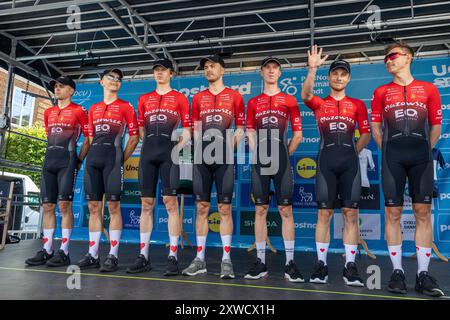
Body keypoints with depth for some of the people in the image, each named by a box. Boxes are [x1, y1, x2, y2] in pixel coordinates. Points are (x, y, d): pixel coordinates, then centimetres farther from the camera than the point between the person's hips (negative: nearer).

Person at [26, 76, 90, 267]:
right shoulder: (48, 112, 21)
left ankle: (64, 252, -4)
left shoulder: (79, 111, 2)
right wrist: (52, 155, 18)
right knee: (47, 206, 5)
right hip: (49, 160, 7)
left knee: (64, 204, -9)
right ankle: (47, 250, 11)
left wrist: (79, 160, -3)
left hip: (67, 160, -6)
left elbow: (88, 138, -1)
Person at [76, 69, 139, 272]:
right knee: (93, 206, 5)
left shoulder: (125, 106, 7)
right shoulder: (93, 108, 21)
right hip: (93, 159, 5)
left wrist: (121, 160, -1)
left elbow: (134, 136, 3)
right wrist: (91, 156, 11)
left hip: (112, 158, -5)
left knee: (113, 206, -7)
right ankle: (93, 255, 12)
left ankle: (113, 256, -1)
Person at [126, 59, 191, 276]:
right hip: (148, 152, 4)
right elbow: (140, 129, 20)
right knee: (147, 203, 3)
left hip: (169, 152, -3)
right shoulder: (144, 99, 20)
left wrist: (177, 148, -6)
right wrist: (150, 144, 8)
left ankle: (173, 257, -1)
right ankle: (143, 256, 10)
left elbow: (187, 129, 6)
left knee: (170, 202, -7)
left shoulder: (180, 98, 10)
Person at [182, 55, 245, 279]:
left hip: (224, 159, -2)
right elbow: (195, 129, 16)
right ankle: (200, 259, 13)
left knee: (224, 208, -1)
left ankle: (226, 260, 8)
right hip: (202, 158, 3)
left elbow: (240, 128, 7)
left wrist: (229, 147, -7)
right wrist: (200, 148, 1)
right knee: (202, 207, 4)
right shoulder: (198, 98, 16)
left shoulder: (234, 96, 9)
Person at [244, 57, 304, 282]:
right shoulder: (253, 103, 15)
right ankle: (260, 262, 12)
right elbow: (250, 132, 13)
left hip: (282, 161, -1)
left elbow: (298, 133, 8)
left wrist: (285, 154, 3)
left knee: (286, 209, -1)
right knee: (260, 209, 4)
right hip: (259, 161, 2)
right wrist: (257, 154, 1)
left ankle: (290, 263, 7)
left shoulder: (289, 100, 10)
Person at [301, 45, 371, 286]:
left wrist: (353, 151, 4)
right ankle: (321, 264, 7)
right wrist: (313, 68, -21)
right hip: (326, 161, -1)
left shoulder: (357, 105, 14)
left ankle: (350, 266, 8)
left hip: (350, 162, 1)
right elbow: (305, 95, -12)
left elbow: (366, 134, 15)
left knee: (350, 213, -1)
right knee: (324, 213, -1)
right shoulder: (319, 103, 10)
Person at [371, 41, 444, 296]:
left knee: (423, 212, 0)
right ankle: (397, 271, 10)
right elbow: (375, 127, 11)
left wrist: (425, 149, 7)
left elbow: (436, 125, 13)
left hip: (421, 157, 0)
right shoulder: (381, 92, 11)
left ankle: (423, 274, 10)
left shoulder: (429, 89, 11)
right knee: (393, 213, 0)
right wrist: (388, 150, 5)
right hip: (393, 158, 0)